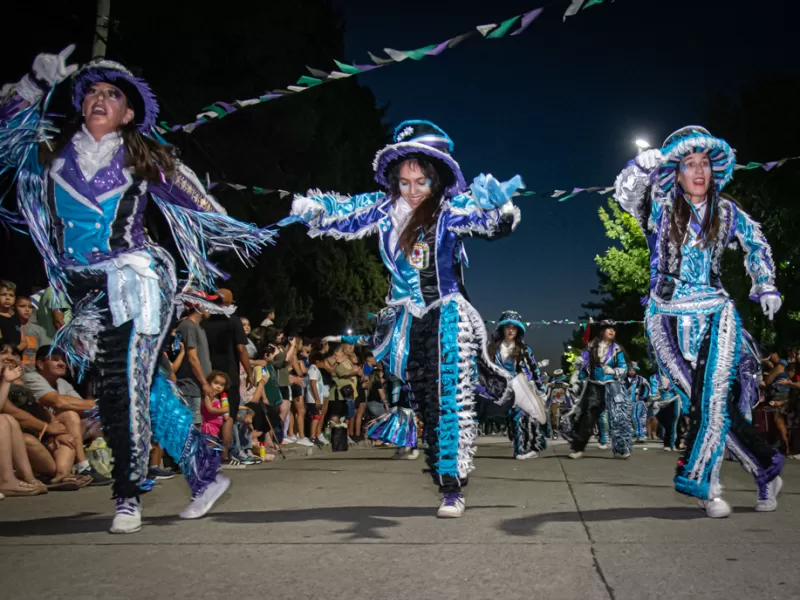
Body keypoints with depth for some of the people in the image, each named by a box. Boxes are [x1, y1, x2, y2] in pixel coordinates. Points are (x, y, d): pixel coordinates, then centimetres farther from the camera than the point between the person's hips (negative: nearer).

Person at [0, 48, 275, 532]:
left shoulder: (144, 159, 5)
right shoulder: (54, 152, 12)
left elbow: (194, 201, 11)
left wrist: (242, 235, 13)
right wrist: (39, 81, 13)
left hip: (133, 282, -3)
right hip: (87, 291, 3)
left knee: (125, 388, -12)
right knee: (148, 387, 4)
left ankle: (129, 497, -2)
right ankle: (204, 474, 15)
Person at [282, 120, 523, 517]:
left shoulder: (451, 208, -8)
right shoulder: (384, 207, 3)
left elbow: (494, 223, -18)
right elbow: (342, 216, 11)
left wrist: (500, 205, -40)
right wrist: (311, 210, -8)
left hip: (447, 315, -4)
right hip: (409, 321, 4)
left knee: (452, 399, -11)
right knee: (426, 403, 14)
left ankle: (452, 488, -6)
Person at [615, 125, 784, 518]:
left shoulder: (727, 212, 8)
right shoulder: (660, 208, 1)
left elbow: (756, 244, 23)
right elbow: (625, 194, -18)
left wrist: (765, 287, 14)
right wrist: (644, 166, -36)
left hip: (715, 314, 2)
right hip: (667, 319, -1)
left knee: (713, 403, -11)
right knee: (712, 406, -5)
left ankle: (700, 481, 5)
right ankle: (765, 471, 12)